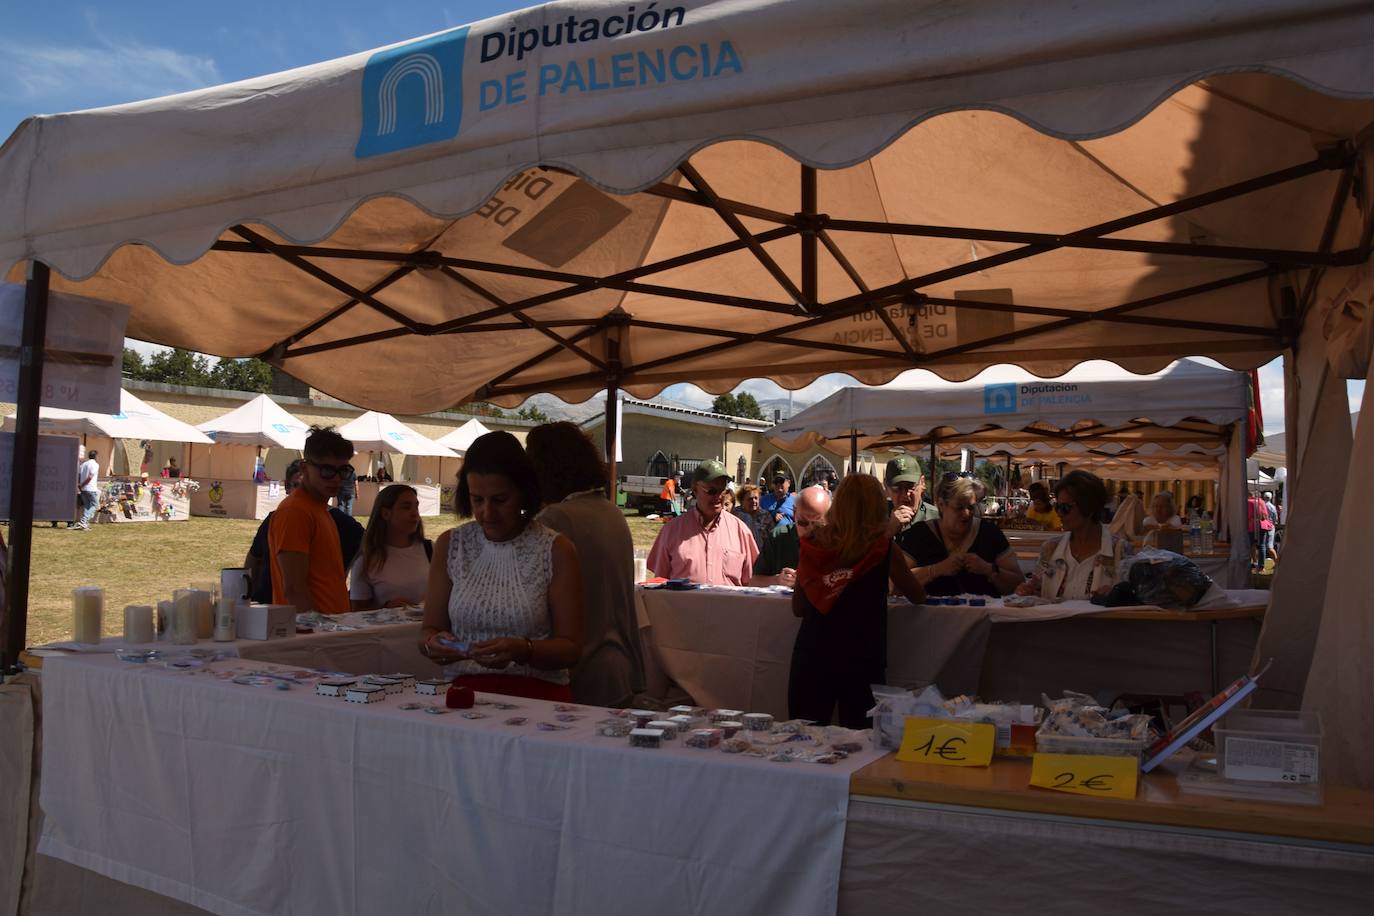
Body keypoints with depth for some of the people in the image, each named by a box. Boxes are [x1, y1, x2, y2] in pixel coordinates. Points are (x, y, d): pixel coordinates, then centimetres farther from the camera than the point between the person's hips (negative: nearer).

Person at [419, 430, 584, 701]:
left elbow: (570, 648, -1)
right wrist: (433, 644, -12)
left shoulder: (556, 550, -1)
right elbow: (429, 630, 13)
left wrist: (522, 650, -21)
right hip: (464, 690, 2)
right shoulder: (449, 545, 9)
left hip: (537, 692, -2)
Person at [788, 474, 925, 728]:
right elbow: (918, 597, 10)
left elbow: (798, 608, 8)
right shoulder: (884, 550, -5)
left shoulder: (813, 546, 0)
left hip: (809, 661, 2)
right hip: (862, 663, -2)